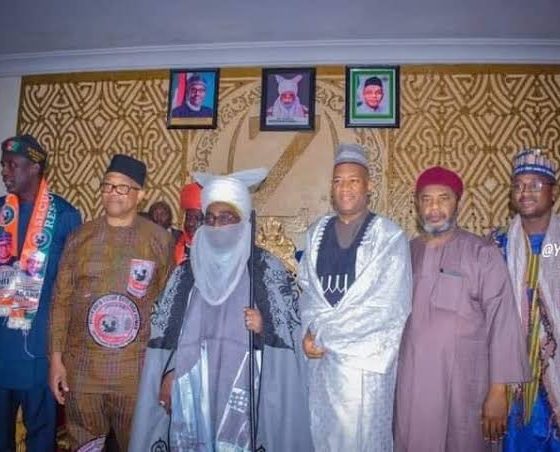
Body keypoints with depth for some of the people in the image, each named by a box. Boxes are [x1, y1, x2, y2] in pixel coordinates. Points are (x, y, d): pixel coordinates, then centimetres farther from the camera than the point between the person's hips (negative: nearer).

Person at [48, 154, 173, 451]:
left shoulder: (159, 240, -3)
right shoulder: (80, 237, 2)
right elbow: (61, 299, 4)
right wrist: (56, 358, 1)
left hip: (137, 368, -1)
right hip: (82, 366, 2)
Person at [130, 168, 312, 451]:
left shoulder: (267, 269, -2)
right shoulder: (186, 271, 7)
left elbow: (290, 330, -1)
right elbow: (164, 331, 9)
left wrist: (263, 327, -18)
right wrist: (166, 376, 3)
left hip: (242, 389, -2)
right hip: (191, 389, 3)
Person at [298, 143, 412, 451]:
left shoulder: (389, 237, -7)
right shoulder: (318, 233, 9)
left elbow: (387, 307, -15)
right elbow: (308, 290, 9)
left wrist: (323, 335, -12)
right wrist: (311, 331, -11)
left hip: (366, 360, -4)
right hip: (320, 359, 5)